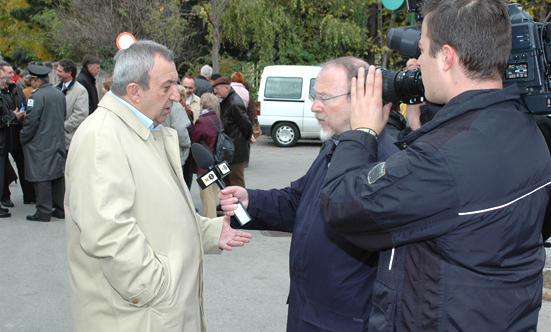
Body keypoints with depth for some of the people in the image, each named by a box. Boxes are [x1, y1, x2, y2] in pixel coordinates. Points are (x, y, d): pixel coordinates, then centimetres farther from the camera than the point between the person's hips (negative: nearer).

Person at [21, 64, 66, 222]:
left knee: (42, 177, -2)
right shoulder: (60, 94, 7)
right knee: (58, 176, 11)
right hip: (58, 142, 8)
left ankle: (43, 212, 2)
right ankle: (60, 209, 17)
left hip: (40, 145, -7)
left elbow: (31, 121, -17)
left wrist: (23, 138, -3)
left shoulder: (37, 96, -16)